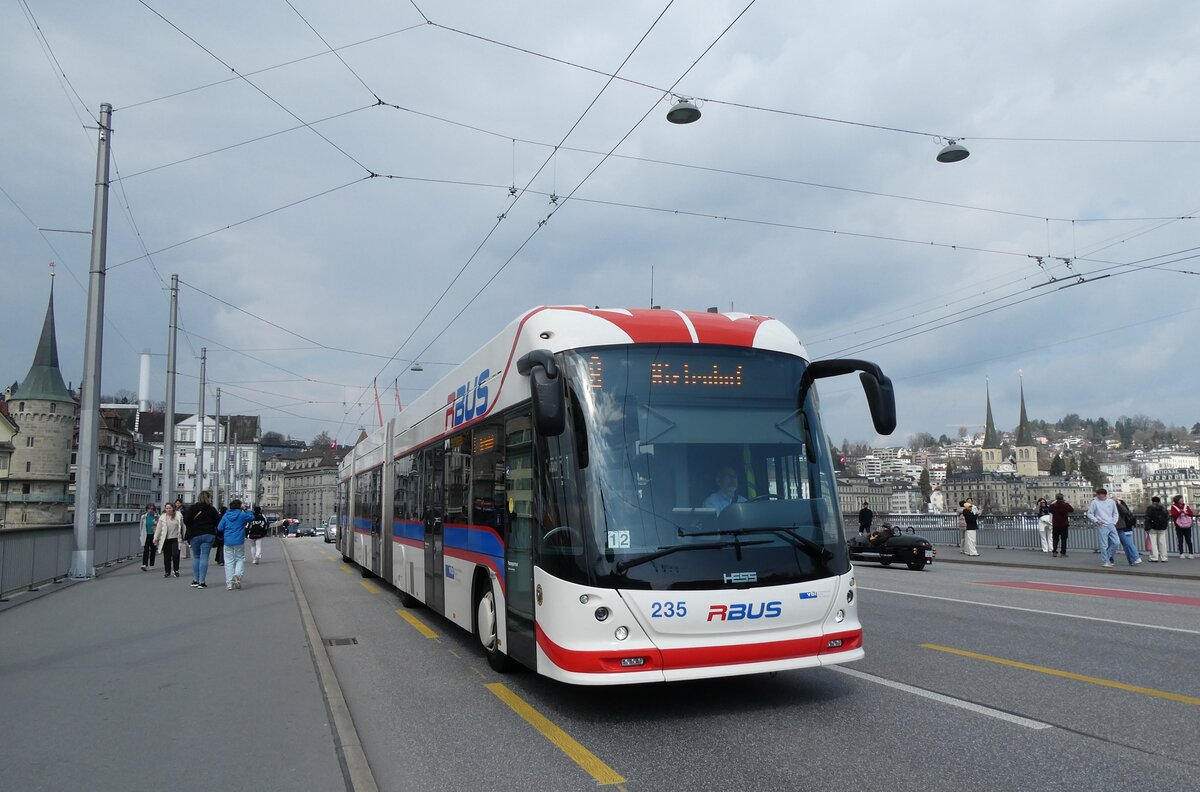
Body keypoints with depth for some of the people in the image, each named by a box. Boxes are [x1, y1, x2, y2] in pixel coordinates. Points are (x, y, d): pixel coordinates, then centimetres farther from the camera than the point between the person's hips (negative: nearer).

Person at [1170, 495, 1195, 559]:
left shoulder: (1186, 506, 12)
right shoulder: (1174, 507, 2)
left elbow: (1191, 513, 2)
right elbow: (1173, 515, -13)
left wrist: (1186, 513, -16)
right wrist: (1180, 512, -25)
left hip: (1187, 526, 2)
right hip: (1179, 527, -2)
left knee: (1188, 540, 2)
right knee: (1180, 540, 0)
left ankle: (1190, 553, 5)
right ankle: (1181, 554, 3)